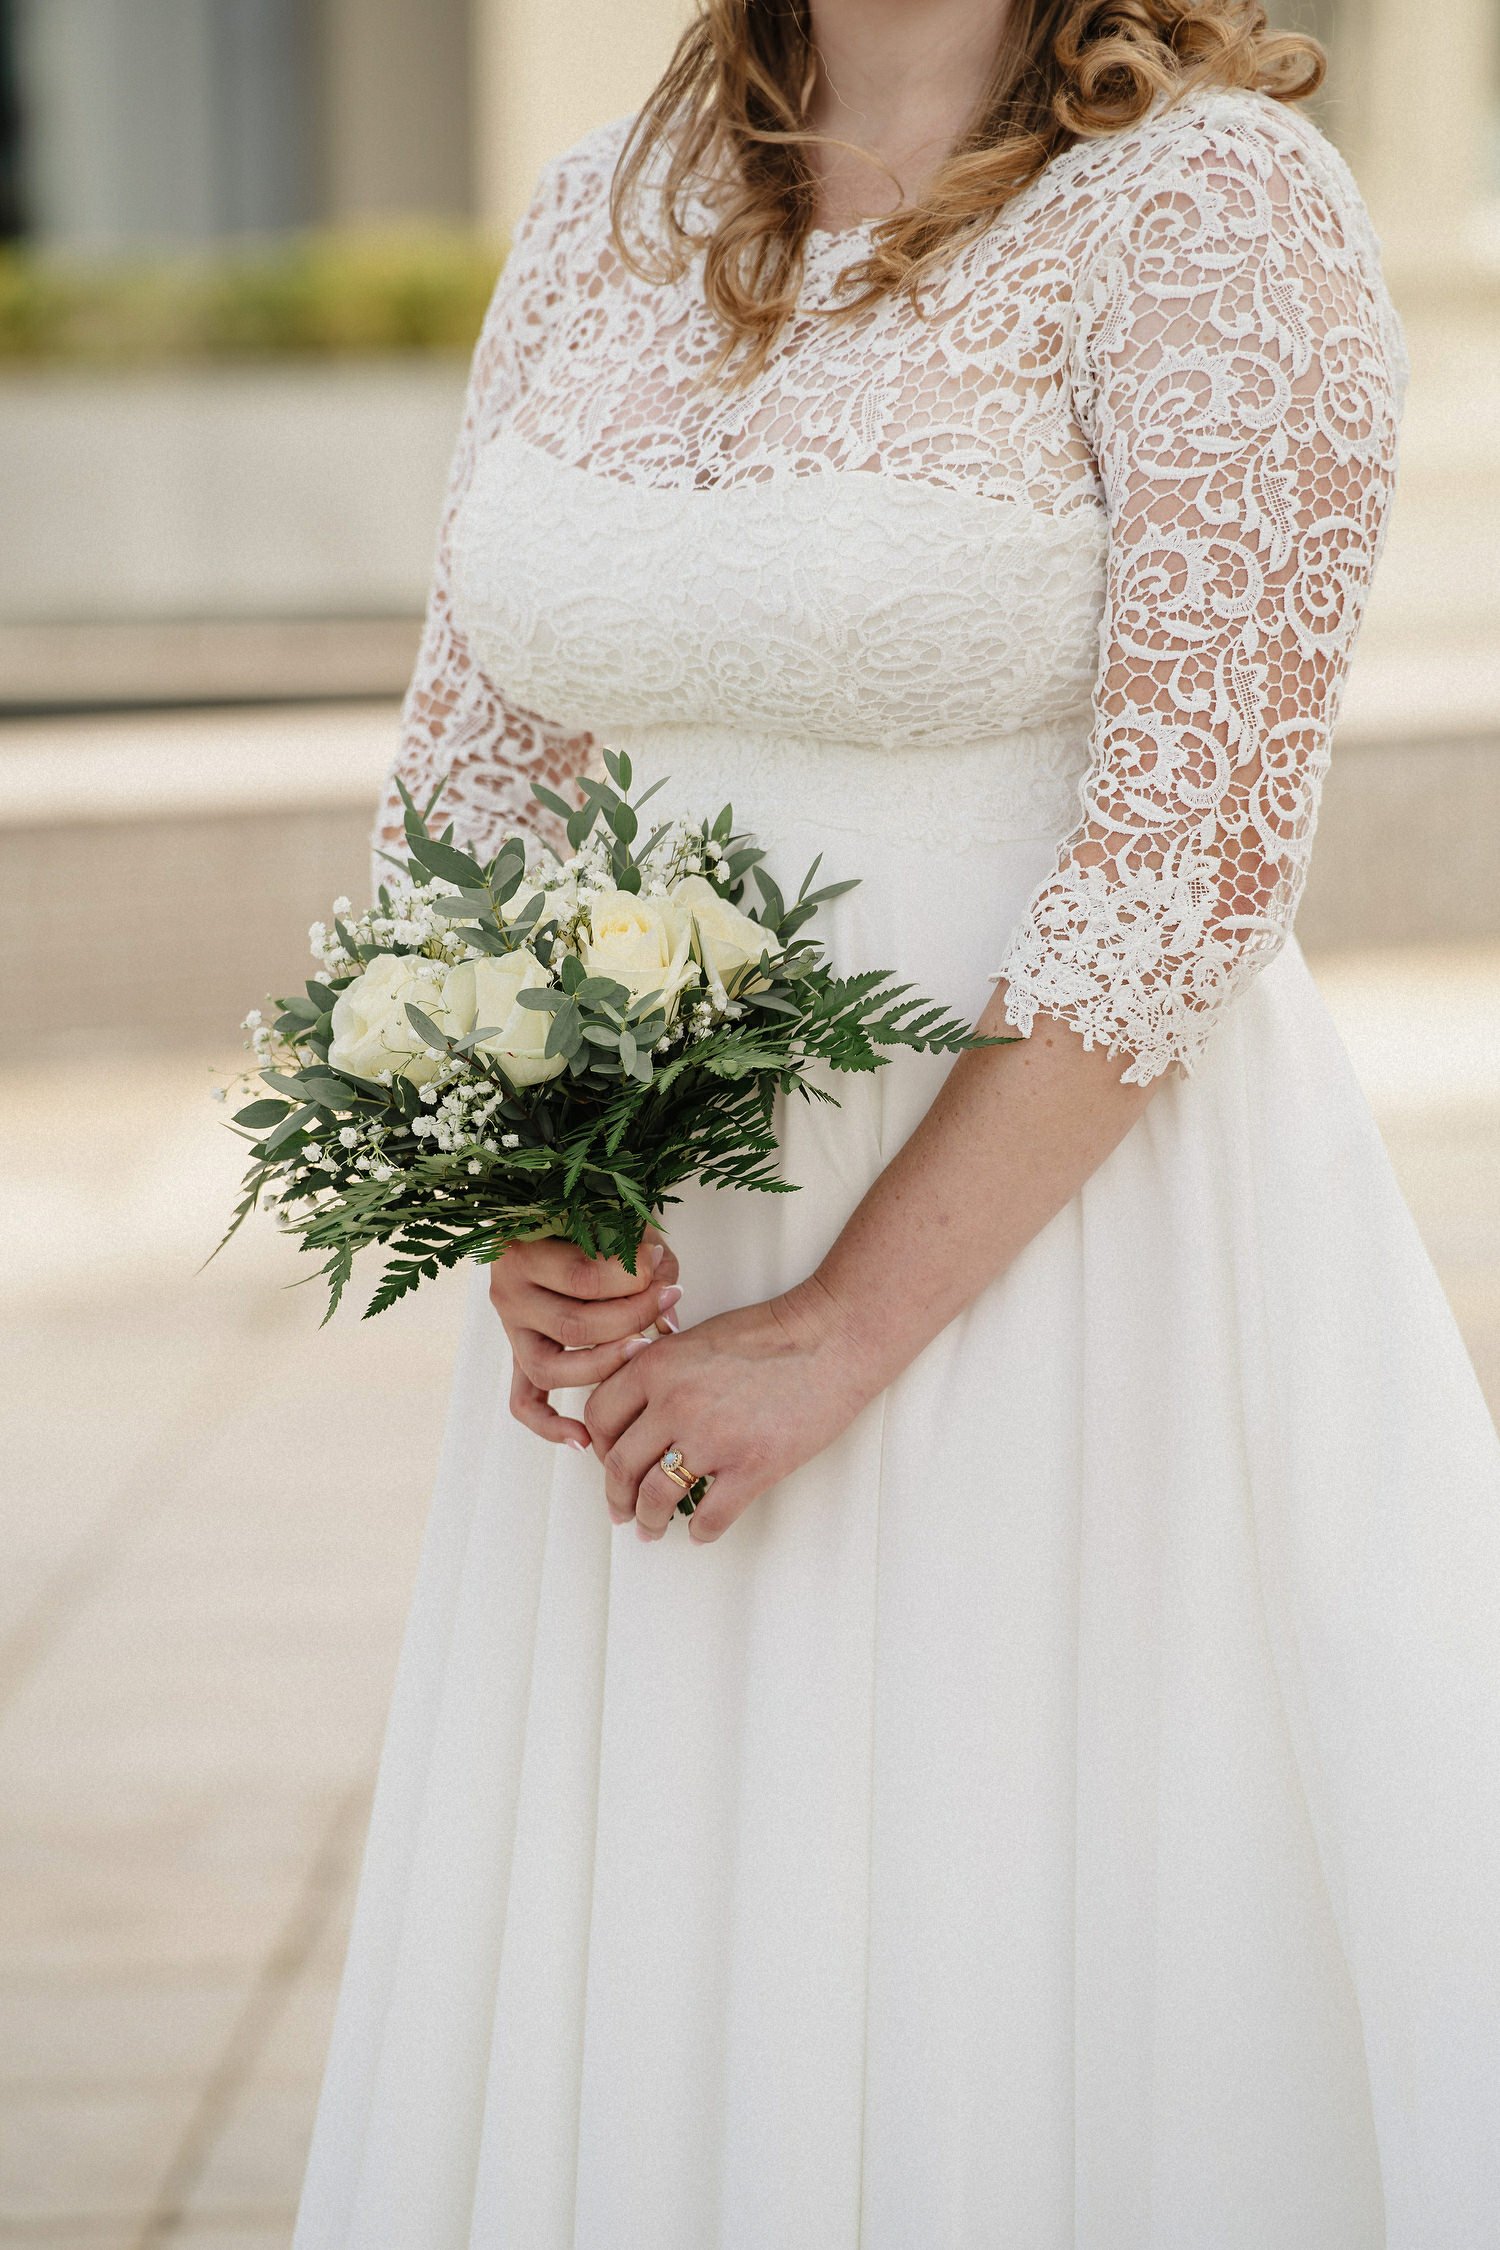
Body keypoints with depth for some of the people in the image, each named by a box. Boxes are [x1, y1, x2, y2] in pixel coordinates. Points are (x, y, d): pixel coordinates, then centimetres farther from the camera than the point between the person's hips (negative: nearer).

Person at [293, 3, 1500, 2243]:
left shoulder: (1215, 200, -11)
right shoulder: (607, 216, 8)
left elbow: (1192, 849, -17)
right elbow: (472, 760, 11)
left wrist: (846, 1333, -18)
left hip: (1058, 1232, -5)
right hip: (657, 1281, 6)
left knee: (1044, 2041, 3)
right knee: (644, 2035, 13)